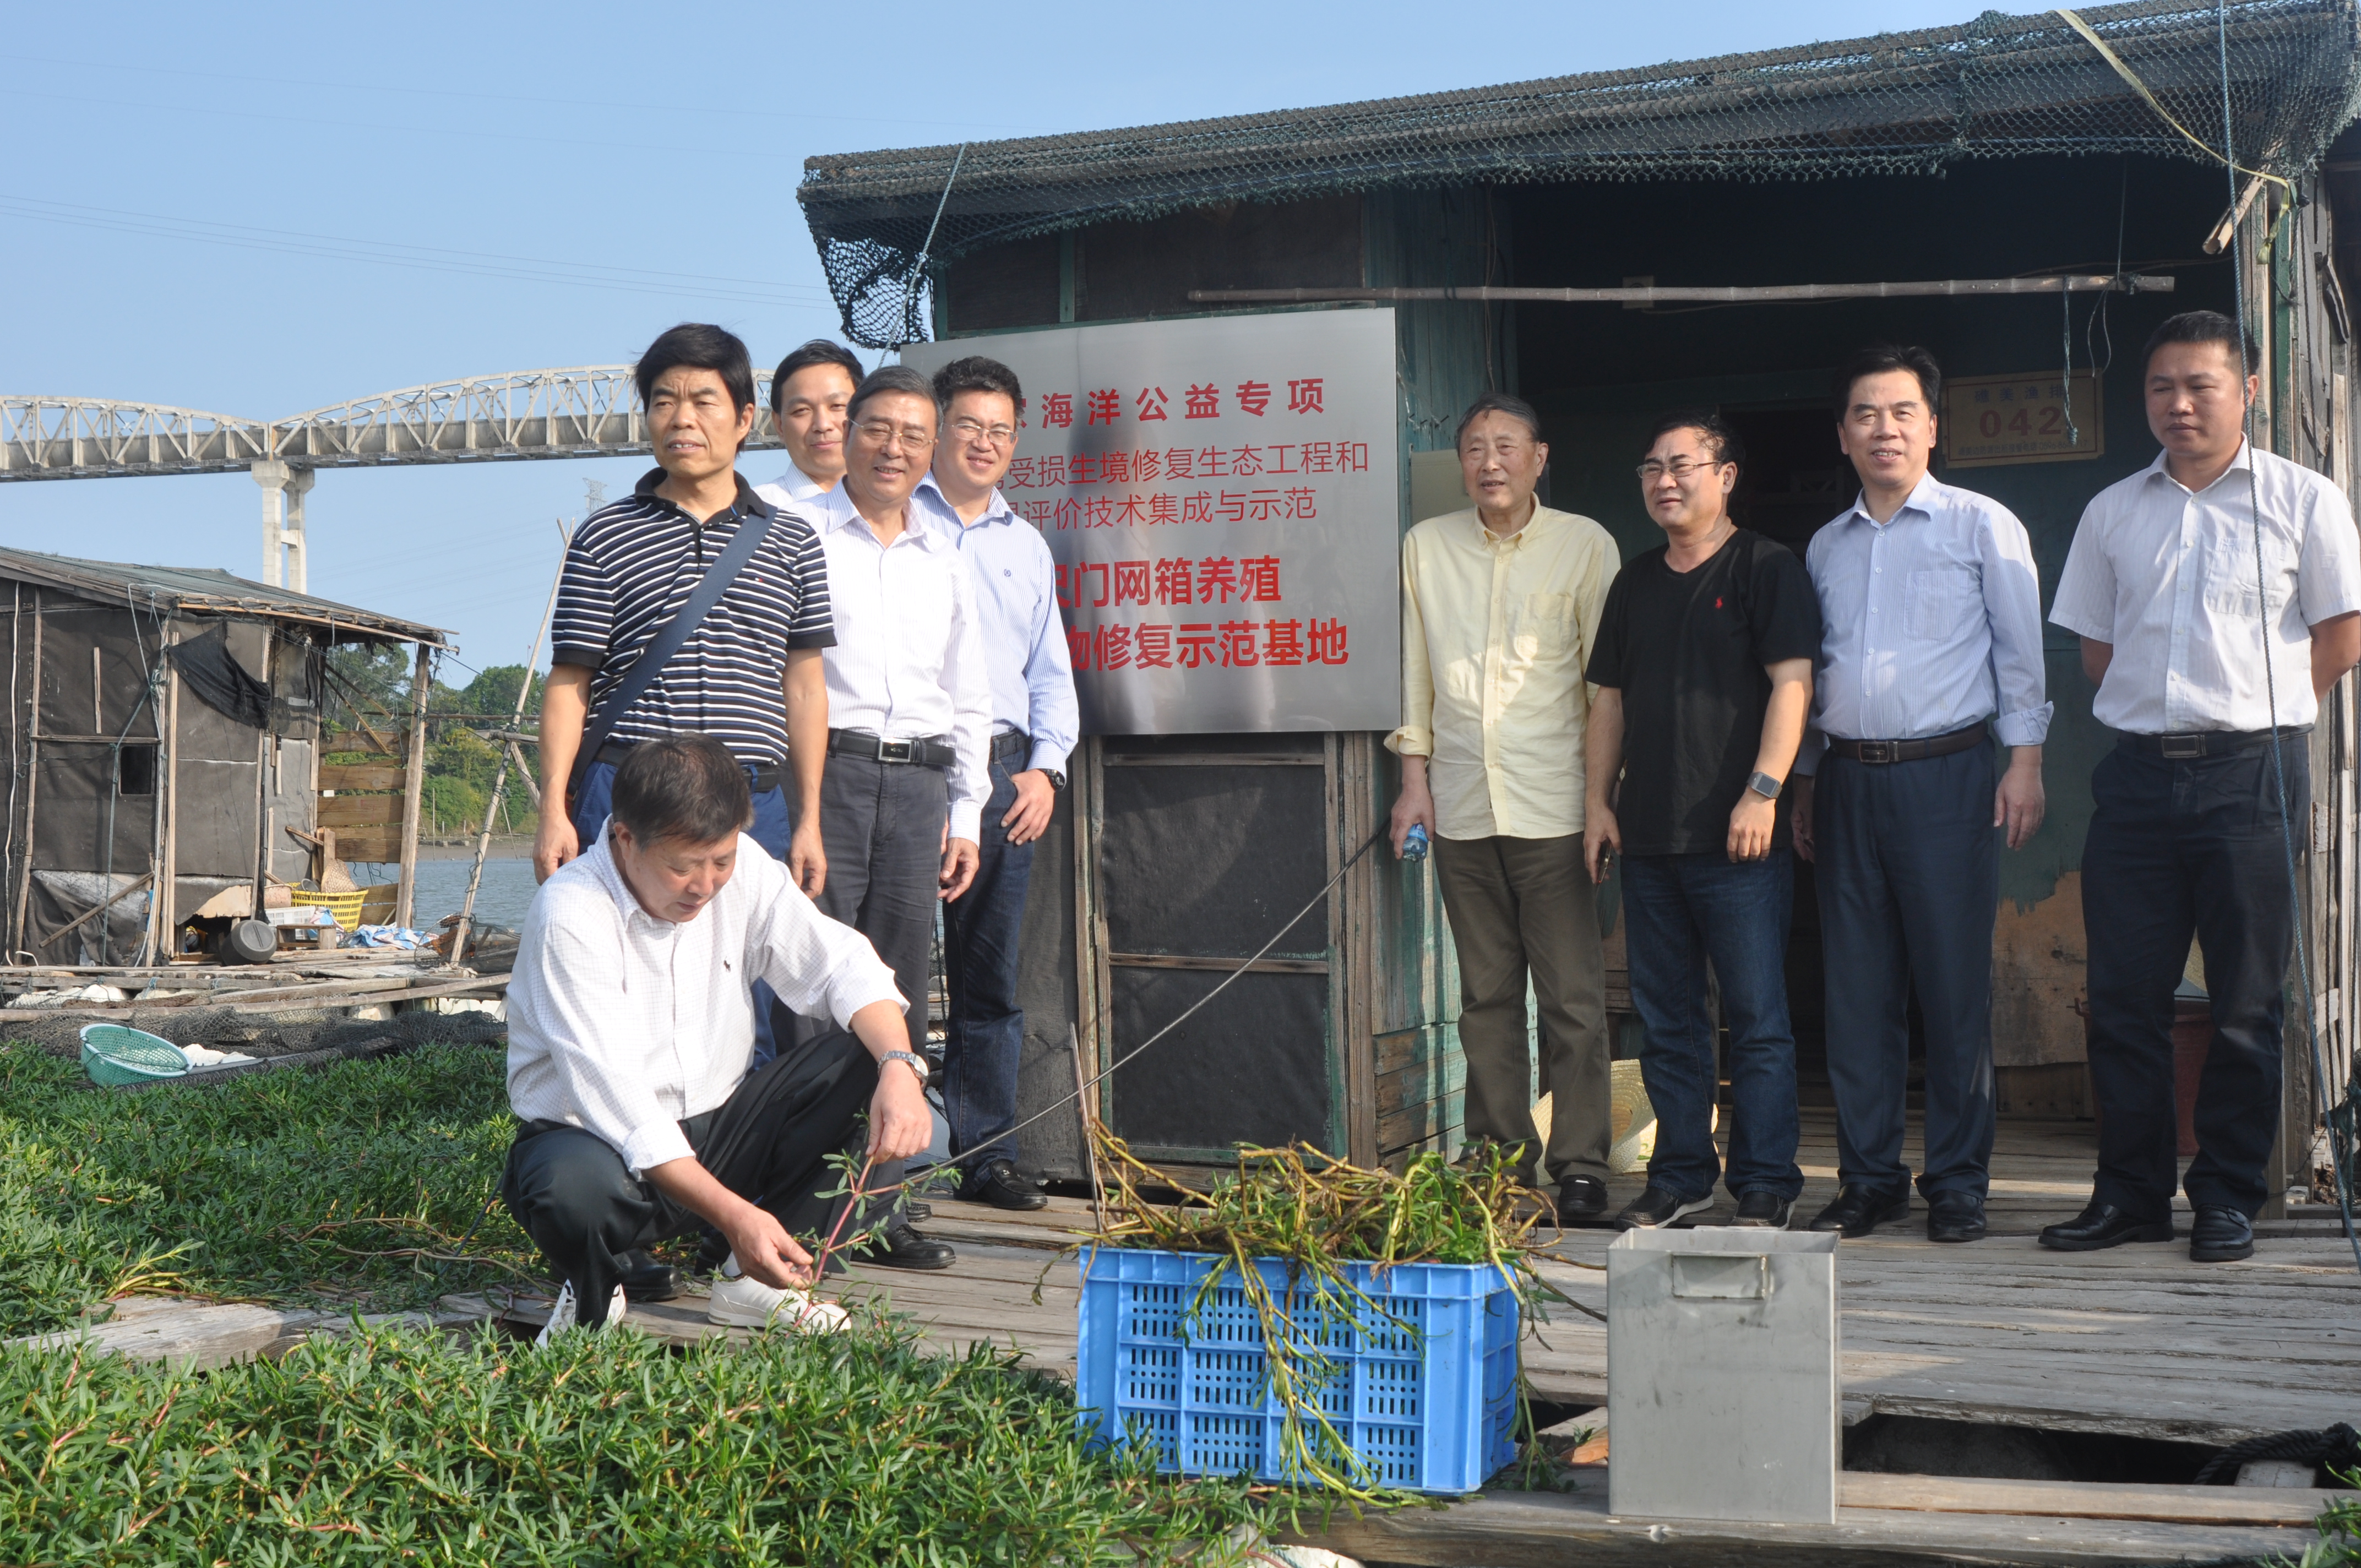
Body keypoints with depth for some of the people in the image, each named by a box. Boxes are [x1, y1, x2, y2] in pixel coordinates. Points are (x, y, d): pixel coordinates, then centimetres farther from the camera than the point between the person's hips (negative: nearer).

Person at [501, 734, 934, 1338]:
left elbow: (844, 966, -5)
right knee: (578, 1190, -41)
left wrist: (900, 1067, -27)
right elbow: (613, 1098, -29)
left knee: (867, 1062, -15)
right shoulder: (570, 914, -23)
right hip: (599, 1139, -6)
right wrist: (733, 1214, -37)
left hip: (718, 1129, 6)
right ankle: (593, 1294, -3)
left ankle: (752, 1280, -5)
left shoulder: (740, 867, -6)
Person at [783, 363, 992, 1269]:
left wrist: (965, 815, 15)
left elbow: (969, 699, 24)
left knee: (899, 995, 5)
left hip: (917, 783, 5)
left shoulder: (944, 561, 20)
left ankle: (880, 1200, 10)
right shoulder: (797, 535, 5)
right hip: (823, 773, -5)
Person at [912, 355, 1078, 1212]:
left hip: (1003, 776, 5)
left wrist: (1046, 768, 8)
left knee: (990, 977, 6)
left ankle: (986, 1155, 11)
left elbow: (1052, 673, 23)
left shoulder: (1028, 547, 21)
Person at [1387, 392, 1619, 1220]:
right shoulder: (1427, 546, 11)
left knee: (1571, 994, -3)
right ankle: (1499, 1161, 14)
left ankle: (1579, 1166, 4)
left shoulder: (1584, 545, 2)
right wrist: (1414, 772, 10)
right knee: (1486, 994, 7)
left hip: (1552, 803, -3)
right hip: (1461, 804, 3)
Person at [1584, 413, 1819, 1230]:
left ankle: (1765, 1186, 3)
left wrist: (1763, 791, -17)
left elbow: (1791, 683, -9)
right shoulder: (1636, 582, 17)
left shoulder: (1766, 567, -1)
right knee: (1666, 1020, 10)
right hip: (1648, 838, 6)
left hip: (1737, 839, -6)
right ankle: (1682, 1177, 19)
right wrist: (1599, 801, 11)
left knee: (1757, 1018, -3)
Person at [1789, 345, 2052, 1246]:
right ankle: (1869, 1180, 11)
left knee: (1955, 984, -3)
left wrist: (2025, 762, -6)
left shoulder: (1983, 526, 4)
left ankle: (1958, 1183, 4)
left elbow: (2019, 654, 2)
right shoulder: (1827, 547, 16)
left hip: (1947, 774, -4)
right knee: (1857, 986, 4)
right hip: (1849, 777, 4)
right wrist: (1804, 786, 16)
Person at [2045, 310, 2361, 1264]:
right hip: (2136, 772, 3)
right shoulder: (2112, 512, 12)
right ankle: (2130, 1193, 12)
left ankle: (2228, 1197, 10)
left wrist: (2256, 713, 6)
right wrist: (2158, 716, 10)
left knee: (2246, 1000, 1)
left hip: (2251, 773, -3)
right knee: (2123, 995, 3)